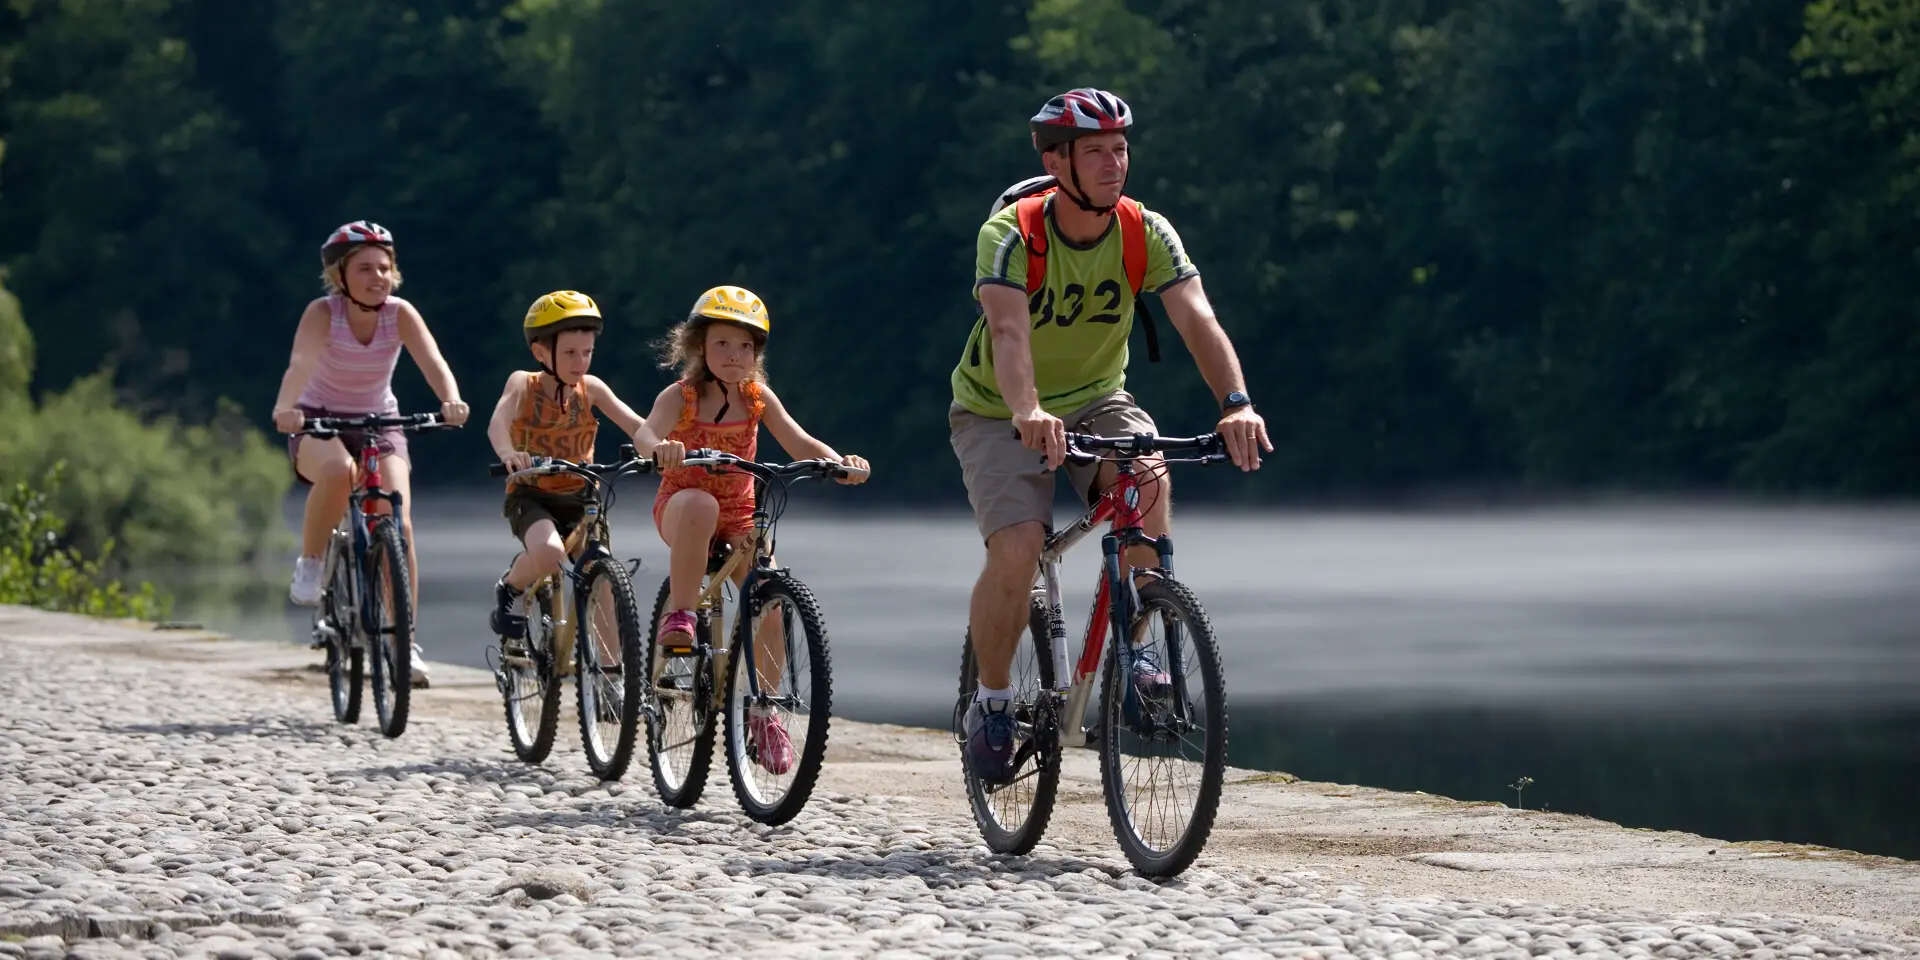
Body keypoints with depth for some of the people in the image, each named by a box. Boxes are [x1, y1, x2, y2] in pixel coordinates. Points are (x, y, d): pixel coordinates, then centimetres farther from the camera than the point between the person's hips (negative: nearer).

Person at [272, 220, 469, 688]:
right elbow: (301, 363, -37)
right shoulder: (323, 312, -20)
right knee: (338, 469, -39)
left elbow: (433, 362, -28)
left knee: (399, 526, -18)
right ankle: (309, 564, -15)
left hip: (379, 425, 2)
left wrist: (451, 401, -50)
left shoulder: (399, 314, -13)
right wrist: (285, 408, -58)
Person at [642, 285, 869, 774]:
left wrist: (839, 463, -31)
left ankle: (763, 713, -2)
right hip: (680, 505, -3)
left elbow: (799, 443, -12)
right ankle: (678, 616, -28)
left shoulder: (757, 397, -2)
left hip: (739, 515, 3)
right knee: (700, 505, -40)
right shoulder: (681, 396, -12)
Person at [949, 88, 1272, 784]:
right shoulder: (1011, 234, -24)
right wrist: (1028, 414, -60)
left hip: (1095, 400, 3)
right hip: (999, 414, -3)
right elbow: (1008, 329, -40)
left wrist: (1236, 403, -46)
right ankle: (991, 700, 0)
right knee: (1017, 551, -25)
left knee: (1149, 478, -31)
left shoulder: (1147, 233, -14)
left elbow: (1196, 319, -28)